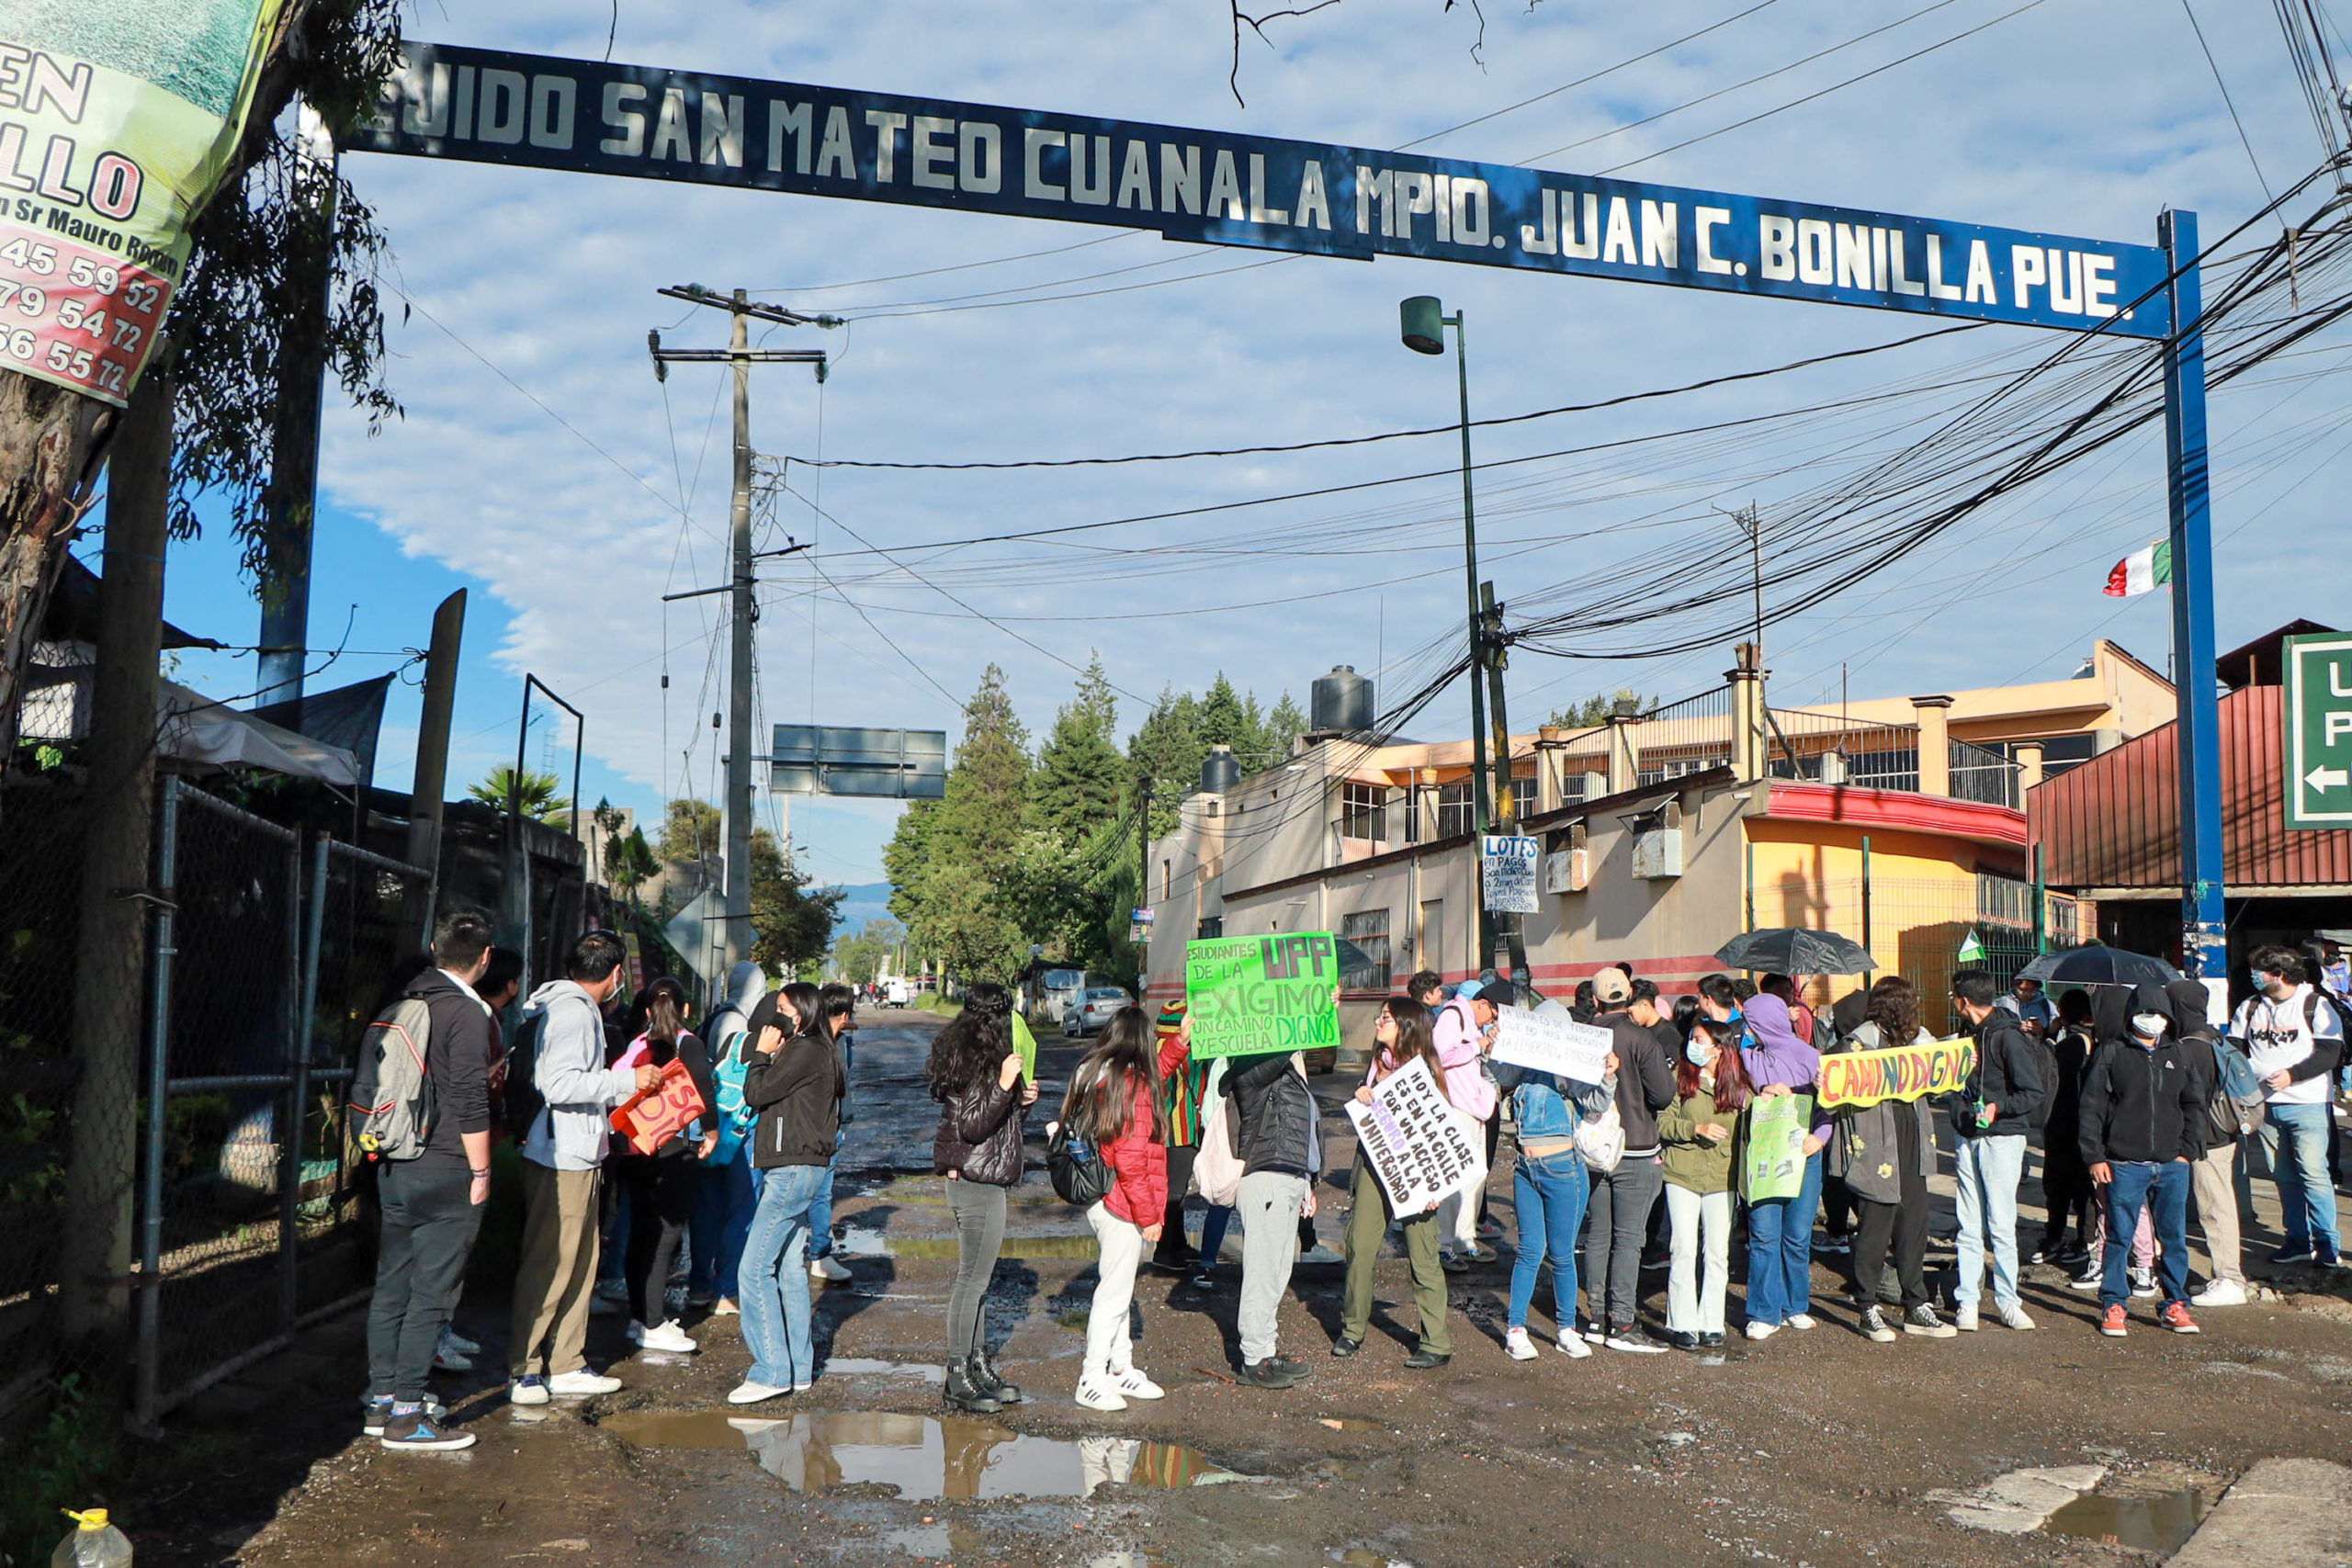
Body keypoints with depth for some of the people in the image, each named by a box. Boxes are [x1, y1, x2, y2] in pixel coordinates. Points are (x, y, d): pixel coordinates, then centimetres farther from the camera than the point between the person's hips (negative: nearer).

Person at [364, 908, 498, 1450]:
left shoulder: (404, 1001, 9)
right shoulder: (468, 1014, -15)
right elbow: (470, 1102, -18)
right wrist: (480, 1172, -9)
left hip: (394, 1168, 8)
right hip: (446, 1172, -8)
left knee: (391, 1285, 13)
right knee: (430, 1293, -2)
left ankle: (382, 1399, 22)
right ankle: (407, 1415, 2)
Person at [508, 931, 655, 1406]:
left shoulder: (578, 1009, 16)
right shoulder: (572, 1011, -16)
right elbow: (559, 1085, -25)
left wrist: (624, 1092, 28)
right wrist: (627, 1079, -19)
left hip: (578, 1158, 10)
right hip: (561, 1160, -10)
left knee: (579, 1263, 14)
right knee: (549, 1266, -4)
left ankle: (566, 1367, 21)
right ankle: (522, 1371, 5)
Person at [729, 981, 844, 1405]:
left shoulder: (805, 1051, -13)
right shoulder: (815, 1051, 17)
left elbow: (755, 1094, -12)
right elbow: (770, 1098, 16)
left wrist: (763, 1054, -3)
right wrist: (770, 1055, 7)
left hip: (793, 1170, -11)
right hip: (797, 1169, 11)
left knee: (754, 1269, -10)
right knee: (790, 1269, 12)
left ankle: (772, 1372, -9)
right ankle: (798, 1370, 17)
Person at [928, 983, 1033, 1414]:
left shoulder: (980, 1056, 14)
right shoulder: (973, 1061, -17)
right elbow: (972, 1126, -22)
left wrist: (1021, 1099, 7)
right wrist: (1004, 1086, -28)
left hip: (982, 1179, 11)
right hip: (977, 1180, -11)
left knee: (978, 1276, 15)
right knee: (973, 1277, -4)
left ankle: (979, 1365, 23)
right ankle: (958, 1377, 3)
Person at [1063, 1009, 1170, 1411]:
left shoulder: (1094, 1074, 7)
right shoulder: (1132, 1085, -20)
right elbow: (1130, 1160, -22)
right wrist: (1148, 1215, -16)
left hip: (1100, 1200, 10)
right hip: (1122, 1206, -10)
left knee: (1117, 1287, 19)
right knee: (1114, 1292, 0)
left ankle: (1120, 1368, 31)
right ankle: (1091, 1382, 8)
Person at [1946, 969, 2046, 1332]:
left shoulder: (2008, 1036, -12)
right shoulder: (1971, 1033, 13)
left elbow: (2035, 1092, -16)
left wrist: (1998, 1107, -26)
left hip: (2002, 1138, -7)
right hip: (1967, 1138, 7)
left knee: (2001, 1223, -3)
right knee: (1969, 1225, 6)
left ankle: (2007, 1301, 6)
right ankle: (1966, 1301, 7)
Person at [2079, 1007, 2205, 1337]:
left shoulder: (2178, 1055, 12)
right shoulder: (2111, 1055, 1)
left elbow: (2195, 1105, 18)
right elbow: (2091, 1108, 0)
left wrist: (2188, 1150, 7)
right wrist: (2094, 1157, -5)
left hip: (2172, 1165, 3)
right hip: (2124, 1165, -3)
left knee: (2174, 1237, 6)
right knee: (2119, 1237, 0)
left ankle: (2175, 1306, 18)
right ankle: (2113, 1306, 9)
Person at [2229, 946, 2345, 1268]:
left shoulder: (2315, 1005, -3)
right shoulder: (2250, 1008, 12)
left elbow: (2330, 1052, -9)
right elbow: (2233, 1047, 15)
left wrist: (2292, 1075, -18)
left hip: (2307, 1104, -5)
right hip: (2265, 1105, 5)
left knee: (2313, 1174, -7)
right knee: (2285, 1177, 8)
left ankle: (2327, 1244, 2)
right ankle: (2298, 1241, 15)